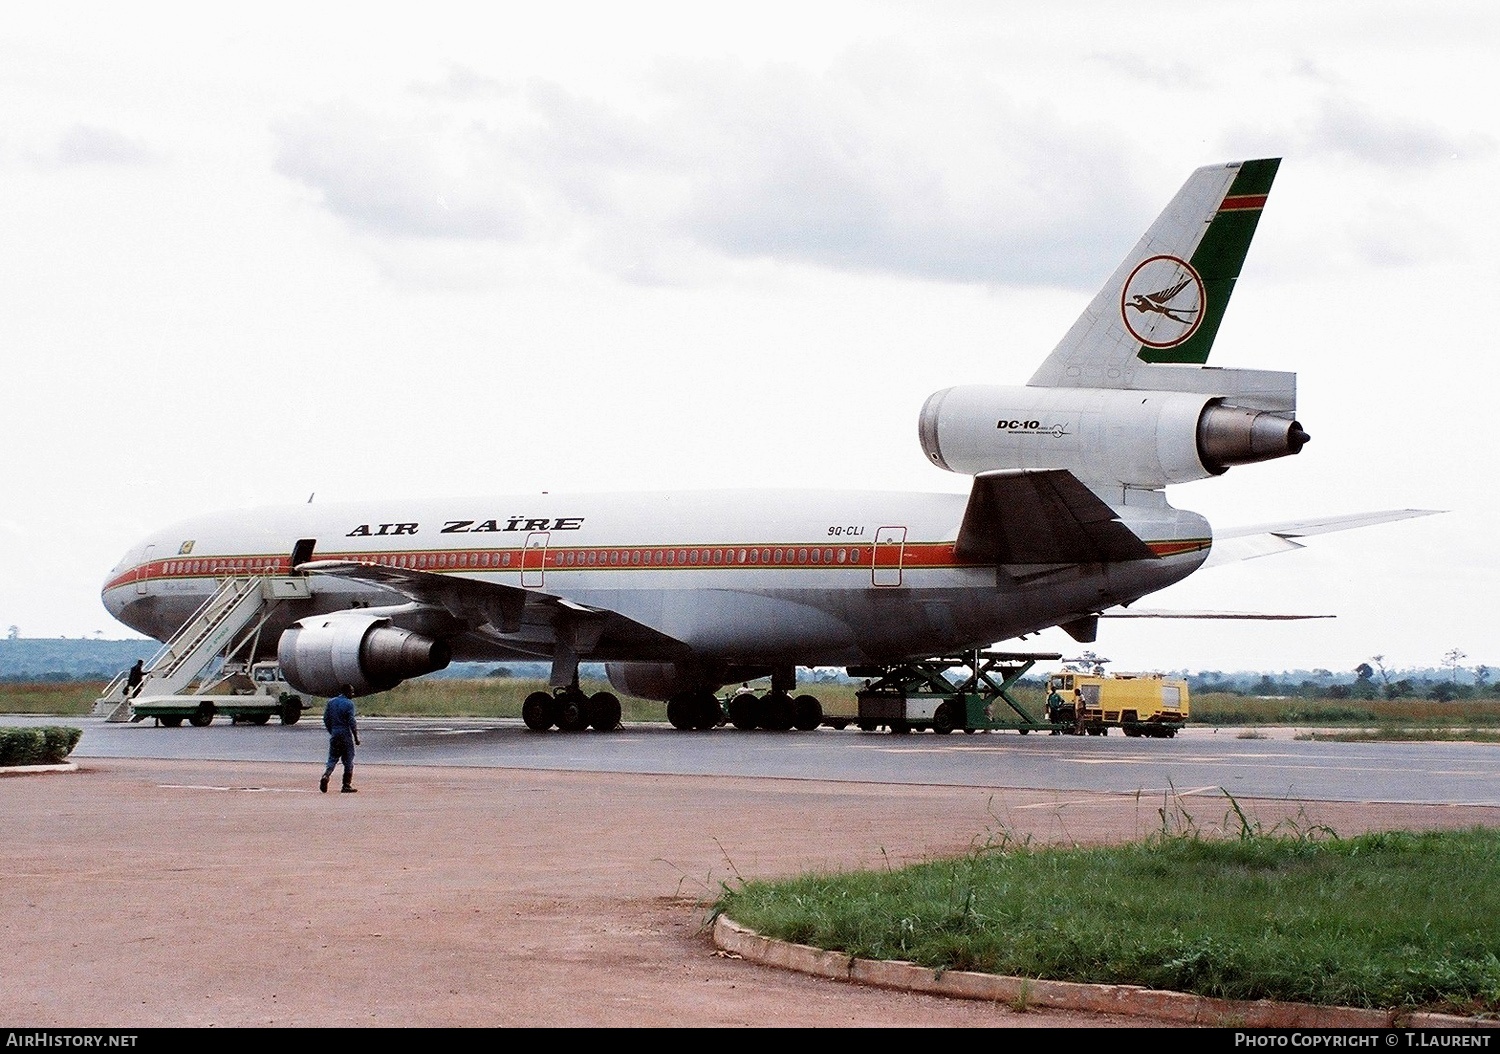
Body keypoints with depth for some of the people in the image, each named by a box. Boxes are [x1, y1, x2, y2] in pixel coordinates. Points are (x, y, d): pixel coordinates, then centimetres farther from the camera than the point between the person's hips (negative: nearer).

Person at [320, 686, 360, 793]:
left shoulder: (331, 702, 9)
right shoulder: (348, 704, -10)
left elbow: (326, 719, 12)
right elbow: (351, 722, -14)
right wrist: (356, 737, -8)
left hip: (334, 734, 5)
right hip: (346, 734, -5)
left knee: (332, 759, 8)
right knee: (348, 761, 5)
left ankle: (326, 775, -19)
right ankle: (347, 785, 6)